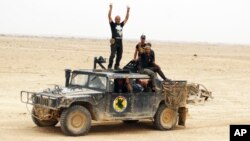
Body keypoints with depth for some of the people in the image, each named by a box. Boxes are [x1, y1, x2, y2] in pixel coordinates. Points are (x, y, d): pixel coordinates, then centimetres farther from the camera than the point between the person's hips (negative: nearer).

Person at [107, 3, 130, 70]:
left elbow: (126, 18, 23)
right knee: (112, 54, -11)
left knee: (119, 55, 7)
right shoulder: (113, 24, 3)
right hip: (114, 41, -6)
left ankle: (116, 66, 16)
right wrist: (111, 8, -11)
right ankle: (109, 66, -8)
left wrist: (128, 11, 17)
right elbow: (109, 16, -5)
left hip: (120, 42, 6)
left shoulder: (121, 25, 17)